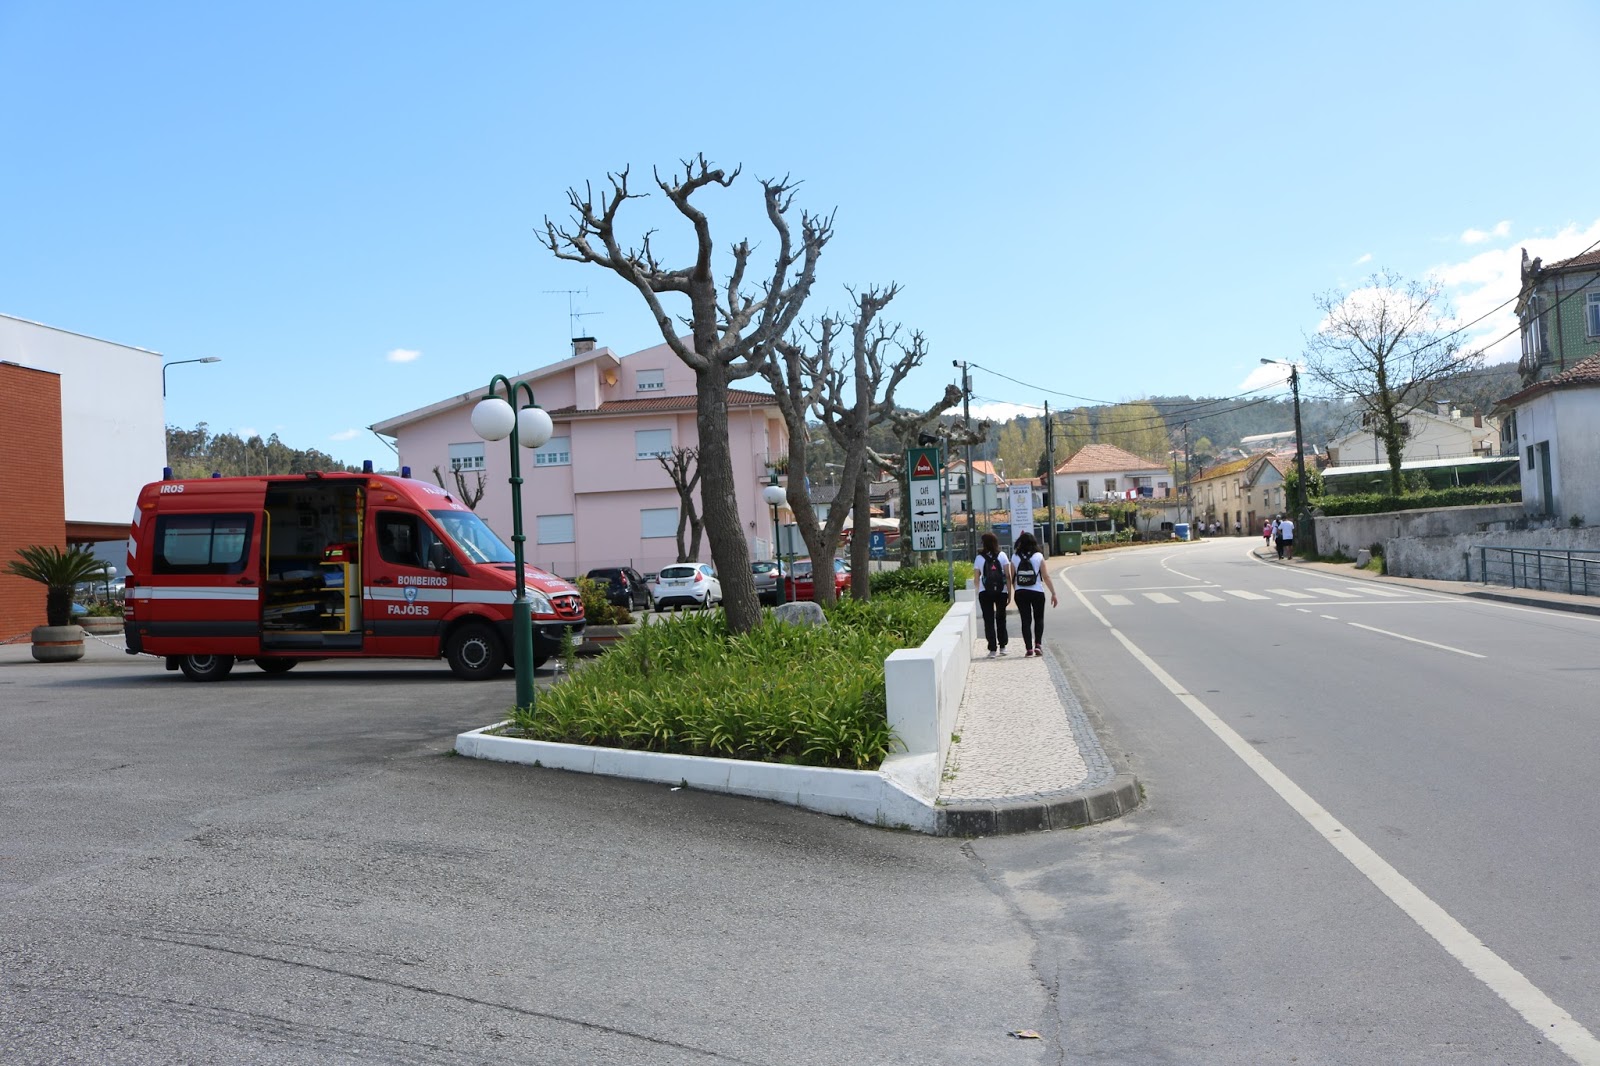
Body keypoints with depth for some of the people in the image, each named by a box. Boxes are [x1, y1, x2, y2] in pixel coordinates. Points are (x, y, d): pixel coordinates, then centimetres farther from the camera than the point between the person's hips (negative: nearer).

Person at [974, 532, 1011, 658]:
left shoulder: (979, 558, 0)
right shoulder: (1002, 556, 1)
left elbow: (977, 578, 1)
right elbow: (1008, 576, -2)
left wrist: (978, 593, 14)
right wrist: (1009, 593, 2)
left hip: (985, 592, -1)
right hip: (1001, 592, 1)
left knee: (988, 620, 3)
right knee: (1001, 618, 17)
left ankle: (992, 649, -3)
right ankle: (1002, 647, 20)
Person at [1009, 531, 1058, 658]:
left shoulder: (1015, 558, -2)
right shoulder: (1038, 557, -5)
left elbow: (1012, 578, 1)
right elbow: (1046, 577, -4)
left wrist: (1014, 591, 14)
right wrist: (1053, 593, 1)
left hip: (1020, 593, 1)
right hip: (1037, 592, -1)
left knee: (1026, 620, 6)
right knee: (1039, 619, 16)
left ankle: (1029, 648, 0)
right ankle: (1038, 644, 1)